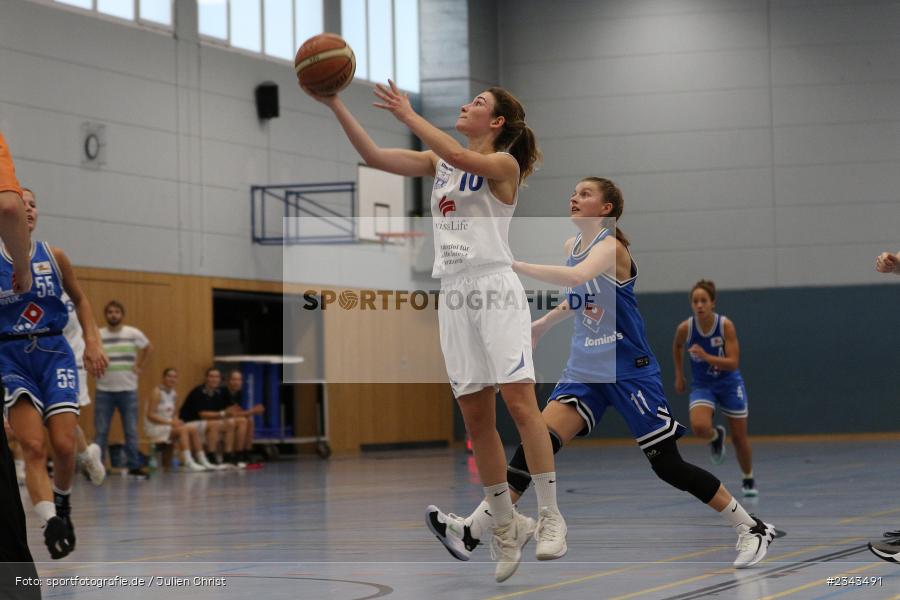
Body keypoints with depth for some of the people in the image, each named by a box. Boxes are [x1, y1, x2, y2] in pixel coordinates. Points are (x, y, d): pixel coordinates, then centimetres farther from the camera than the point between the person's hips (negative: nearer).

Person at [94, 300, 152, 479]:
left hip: (128, 389, 1)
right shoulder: (97, 335, -1)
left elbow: (149, 347, 18)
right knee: (100, 431, -1)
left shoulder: (133, 334, 1)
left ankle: (134, 466, 11)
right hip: (104, 389, -1)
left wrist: (140, 366, 9)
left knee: (131, 431, 4)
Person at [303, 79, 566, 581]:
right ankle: (506, 527, 11)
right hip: (454, 294, 6)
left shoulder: (505, 163, -1)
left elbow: (459, 157, -21)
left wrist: (407, 114, -17)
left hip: (495, 288, -6)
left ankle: (550, 517, -13)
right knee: (476, 417, 3)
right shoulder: (438, 162, 17)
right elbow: (374, 156, 10)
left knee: (519, 398, -16)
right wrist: (336, 105, 2)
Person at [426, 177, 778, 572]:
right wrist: (544, 323, 25)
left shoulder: (610, 246, -16)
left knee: (668, 466, -4)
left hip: (629, 371, -6)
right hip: (585, 371, 6)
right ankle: (470, 532, -17)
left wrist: (514, 266, -41)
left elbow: (577, 277, -39)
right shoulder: (571, 245, 8)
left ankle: (752, 529, 12)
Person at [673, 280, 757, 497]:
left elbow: (733, 363, -23)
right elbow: (676, 347, 8)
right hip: (702, 385, 1)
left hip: (729, 384, -1)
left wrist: (706, 357, -36)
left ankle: (748, 480, 33)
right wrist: (679, 375, 10)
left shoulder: (726, 325, -21)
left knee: (740, 437, 7)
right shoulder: (685, 328, -16)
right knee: (699, 427, -28)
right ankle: (716, 437, 9)